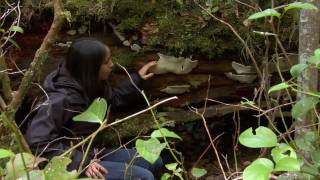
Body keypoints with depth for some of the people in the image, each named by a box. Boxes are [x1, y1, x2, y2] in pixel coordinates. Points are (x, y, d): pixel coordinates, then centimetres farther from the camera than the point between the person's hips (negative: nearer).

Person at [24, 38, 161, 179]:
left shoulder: (93, 85, -1)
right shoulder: (62, 99, -27)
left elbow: (114, 98, 22)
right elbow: (37, 141, -30)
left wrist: (138, 78, 17)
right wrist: (80, 162, -33)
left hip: (92, 154, 9)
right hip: (71, 165, -9)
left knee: (154, 162, 10)